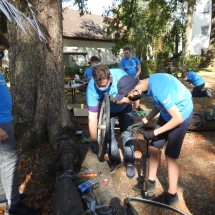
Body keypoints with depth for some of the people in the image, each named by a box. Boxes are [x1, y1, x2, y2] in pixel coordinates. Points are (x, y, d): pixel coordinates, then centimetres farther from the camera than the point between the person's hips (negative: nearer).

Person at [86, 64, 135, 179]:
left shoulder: (120, 75, -36)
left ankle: (129, 163, 14)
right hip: (107, 110, 1)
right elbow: (92, 117, -33)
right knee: (107, 135, -6)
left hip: (124, 108, 0)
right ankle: (115, 161, 19)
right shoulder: (91, 89, -36)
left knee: (127, 134, -6)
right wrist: (94, 141, -30)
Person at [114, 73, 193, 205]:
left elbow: (177, 119, -28)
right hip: (167, 111, 8)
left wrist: (154, 133, -21)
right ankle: (151, 181, 30)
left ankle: (172, 195, 19)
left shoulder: (159, 90, -35)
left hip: (181, 114, -8)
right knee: (153, 147, 9)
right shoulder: (146, 85, -9)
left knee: (171, 155, -1)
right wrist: (142, 122, -2)